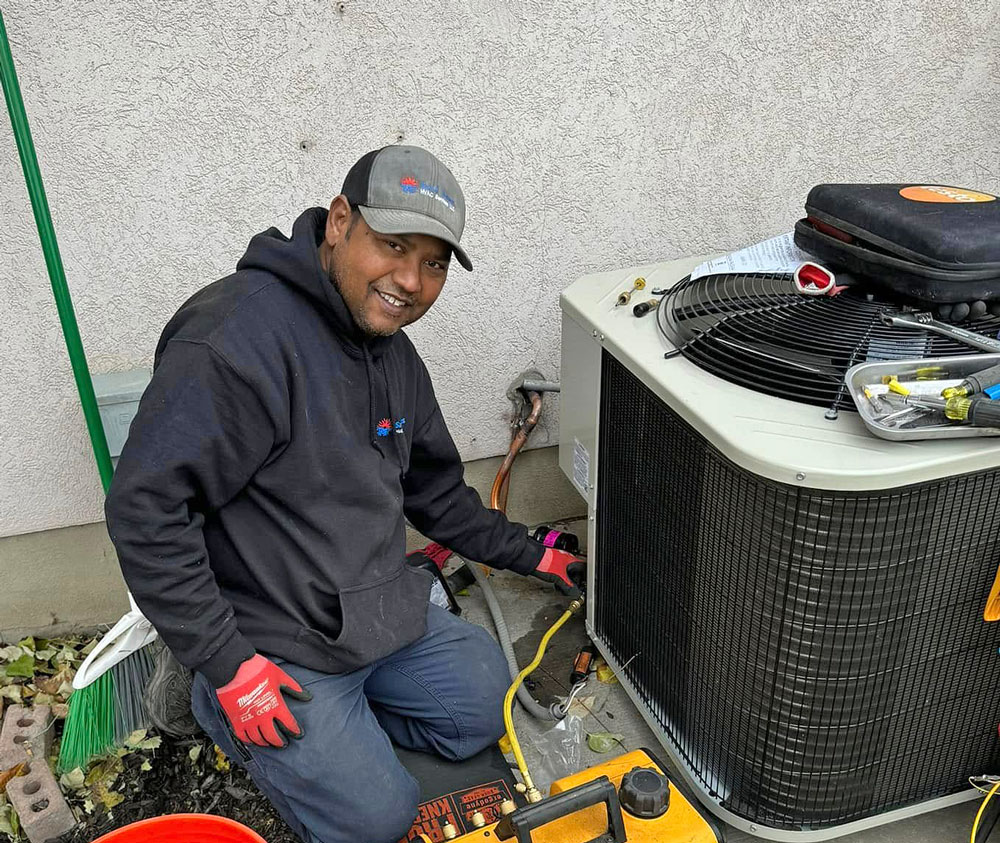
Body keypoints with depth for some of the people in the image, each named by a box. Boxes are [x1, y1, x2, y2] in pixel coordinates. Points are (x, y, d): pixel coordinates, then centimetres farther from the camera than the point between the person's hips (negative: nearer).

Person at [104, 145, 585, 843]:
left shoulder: (393, 354, 3)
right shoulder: (238, 338, -27)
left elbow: (435, 491, 15)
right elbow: (145, 510, -27)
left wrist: (528, 555, 13)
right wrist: (228, 666, -22)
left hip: (382, 618, 8)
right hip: (273, 646, -8)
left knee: (483, 708, 12)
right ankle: (222, 704, 13)